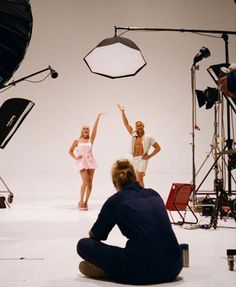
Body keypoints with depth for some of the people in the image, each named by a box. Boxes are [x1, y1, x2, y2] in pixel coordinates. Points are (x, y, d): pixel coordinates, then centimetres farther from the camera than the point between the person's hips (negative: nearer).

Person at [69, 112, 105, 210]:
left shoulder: (91, 139, 6)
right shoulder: (77, 141, 6)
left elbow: (95, 128, -2)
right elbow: (70, 151, 15)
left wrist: (98, 116, -9)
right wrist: (76, 157, -1)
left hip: (90, 161, 2)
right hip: (82, 162, -2)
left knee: (90, 182, 1)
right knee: (85, 181, -14)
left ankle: (85, 202, 10)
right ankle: (81, 201, -2)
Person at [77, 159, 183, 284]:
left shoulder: (115, 200, 5)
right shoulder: (154, 194, 18)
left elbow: (95, 235, 18)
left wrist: (91, 233, 42)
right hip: (173, 267, 4)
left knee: (83, 244, 11)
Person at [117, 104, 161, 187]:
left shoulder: (148, 138, 0)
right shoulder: (134, 135, 9)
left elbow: (158, 148, 4)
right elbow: (126, 123, 10)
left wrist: (149, 156, -4)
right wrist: (122, 112, 5)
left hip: (142, 159, -4)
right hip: (134, 159, 4)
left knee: (140, 178, -17)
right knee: (136, 180, 7)